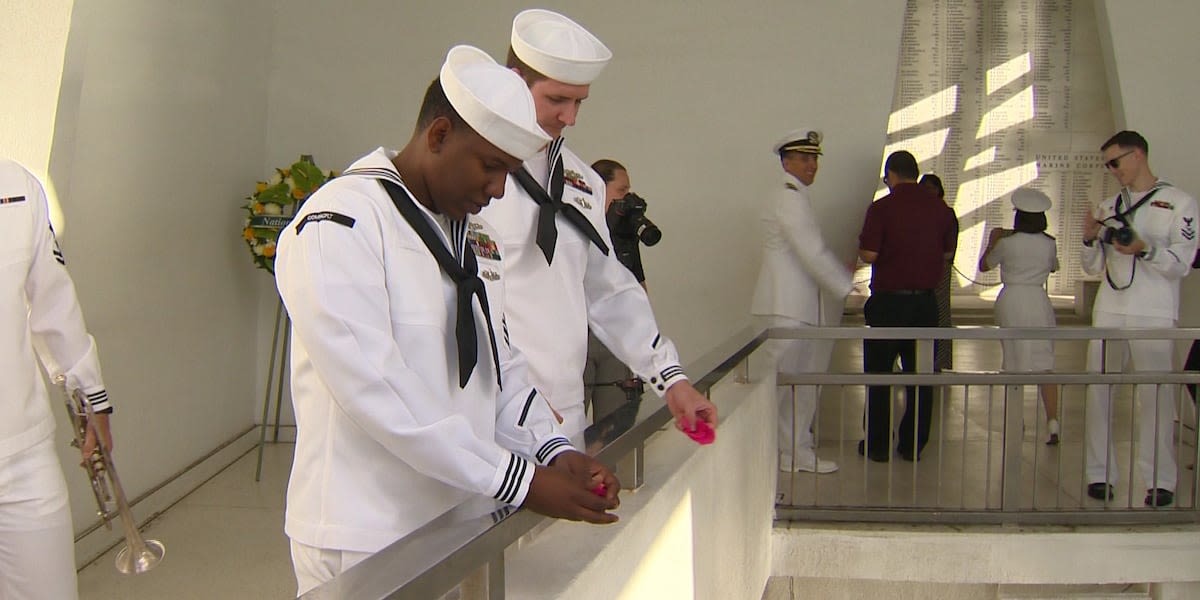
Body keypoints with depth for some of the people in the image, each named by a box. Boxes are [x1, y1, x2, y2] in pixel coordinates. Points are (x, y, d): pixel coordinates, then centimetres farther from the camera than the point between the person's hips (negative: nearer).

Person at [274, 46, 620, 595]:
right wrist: (519, 480, -22)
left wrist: (551, 450, -5)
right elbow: (375, 390, -23)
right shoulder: (337, 226, -15)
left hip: (461, 526, 8)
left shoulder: (475, 235, 12)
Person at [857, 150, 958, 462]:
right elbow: (948, 252, 11)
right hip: (925, 301, 4)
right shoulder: (941, 208, 2)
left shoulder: (882, 208, -11)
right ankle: (913, 444, 16)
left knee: (879, 372, 7)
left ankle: (878, 444, 11)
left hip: (888, 301, -4)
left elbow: (868, 254, -14)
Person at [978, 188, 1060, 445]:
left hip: (1011, 300, -2)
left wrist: (992, 241, 21)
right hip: (1039, 300, 2)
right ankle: (1052, 421, -8)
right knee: (1044, 363, 2)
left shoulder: (1007, 243, -7)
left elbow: (984, 266, 7)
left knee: (1014, 363, 9)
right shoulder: (1049, 244, 1)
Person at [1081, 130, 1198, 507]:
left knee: (1156, 395, -6)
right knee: (1098, 390, 2)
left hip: (1155, 314, -4)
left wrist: (1145, 249, -21)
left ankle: (1159, 480, -1)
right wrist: (1090, 239, -2)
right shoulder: (1108, 207, 17)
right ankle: (1100, 473, 9)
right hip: (1109, 311, 5)